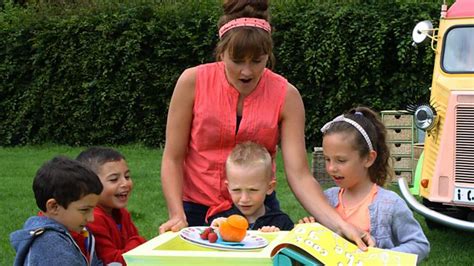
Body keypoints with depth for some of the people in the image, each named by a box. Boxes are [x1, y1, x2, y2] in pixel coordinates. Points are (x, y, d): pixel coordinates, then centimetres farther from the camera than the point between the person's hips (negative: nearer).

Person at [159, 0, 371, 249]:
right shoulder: (193, 82, -13)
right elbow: (173, 159, -9)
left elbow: (298, 175, -17)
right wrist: (177, 216, -22)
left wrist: (340, 225, -30)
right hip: (196, 210, 0)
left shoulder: (286, 96, -12)